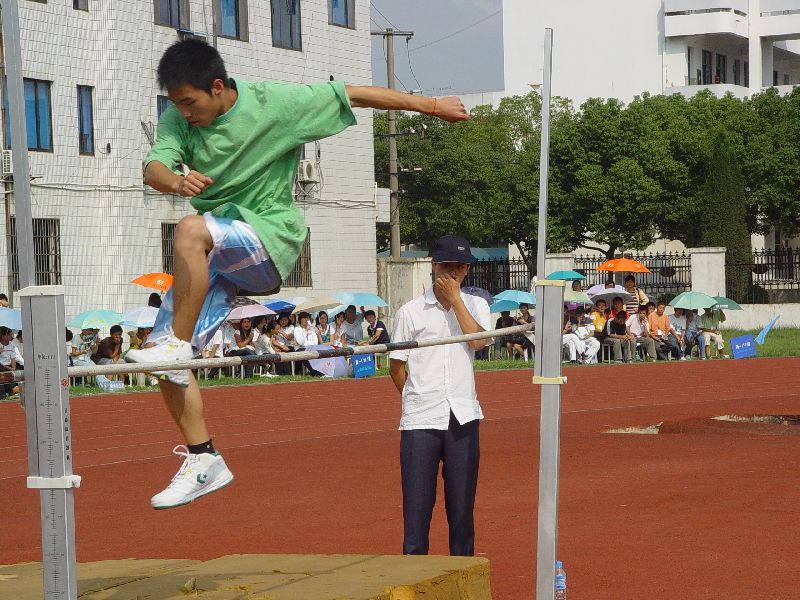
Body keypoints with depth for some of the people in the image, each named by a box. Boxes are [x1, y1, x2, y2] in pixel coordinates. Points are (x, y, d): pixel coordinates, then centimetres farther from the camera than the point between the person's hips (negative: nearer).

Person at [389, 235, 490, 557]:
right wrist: (417, 400, 10)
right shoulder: (411, 311, 5)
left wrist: (454, 299, -8)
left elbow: (479, 341, -10)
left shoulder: (475, 306, 10)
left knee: (462, 503, 6)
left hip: (463, 419, 2)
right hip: (420, 421, -2)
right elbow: (396, 366, 10)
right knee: (417, 503, -3)